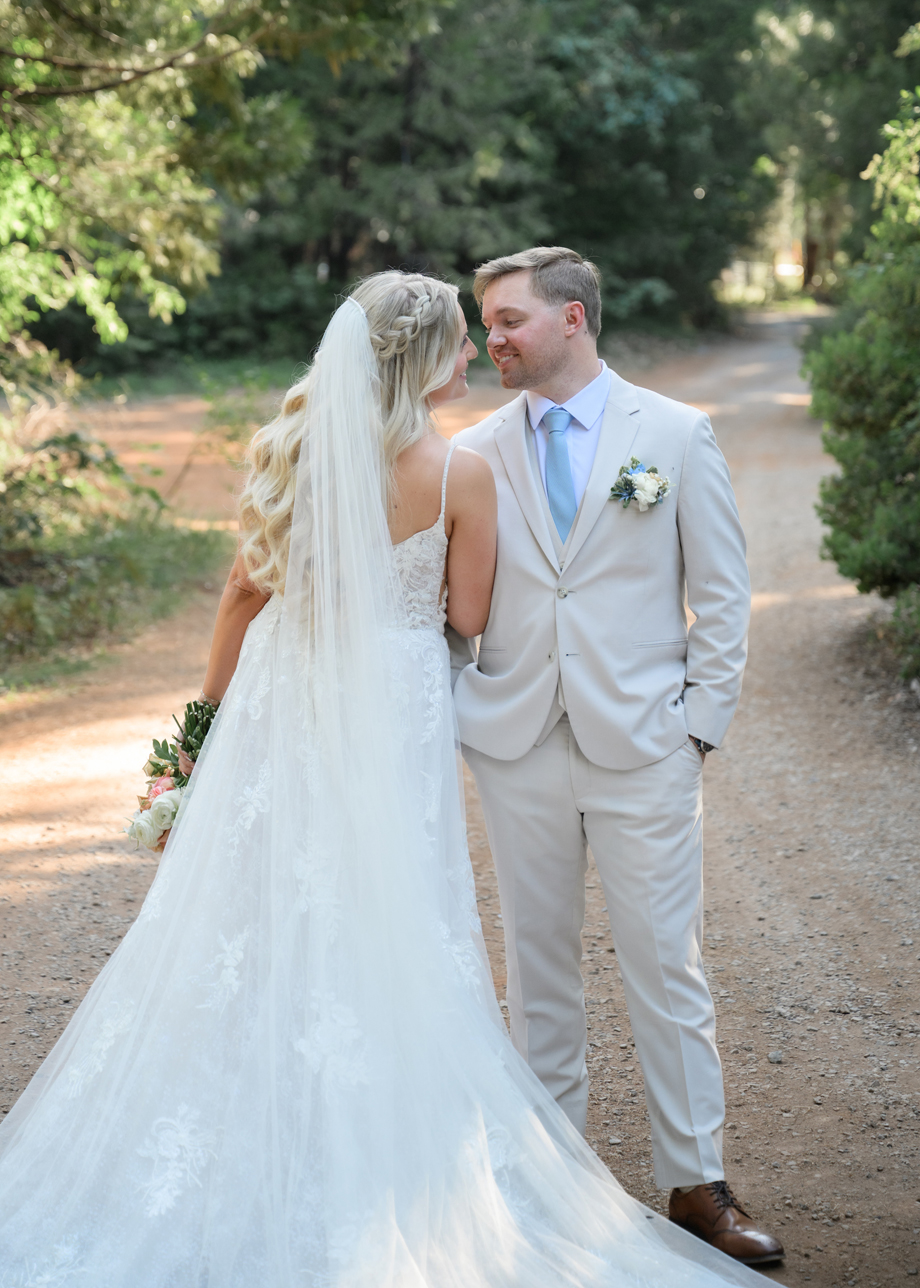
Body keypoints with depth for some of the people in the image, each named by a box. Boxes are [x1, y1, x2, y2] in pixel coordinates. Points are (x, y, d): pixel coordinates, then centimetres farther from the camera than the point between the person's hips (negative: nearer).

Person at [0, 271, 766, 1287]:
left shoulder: (298, 448, -1)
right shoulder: (460, 474, -13)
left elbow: (243, 592, 5)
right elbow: (467, 618, -6)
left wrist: (210, 714, 14)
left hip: (280, 701, 4)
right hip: (391, 712, -4)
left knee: (253, 922, 13)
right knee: (379, 936, 6)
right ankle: (370, 1191, 17)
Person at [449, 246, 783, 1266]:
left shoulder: (676, 435, 0)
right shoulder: (476, 453, 6)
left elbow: (722, 596, 1)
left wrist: (699, 725, -4)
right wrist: (459, 710, 3)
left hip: (643, 750, -2)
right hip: (517, 752, 2)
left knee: (667, 968, 2)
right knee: (537, 963, 10)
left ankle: (696, 1182, 13)